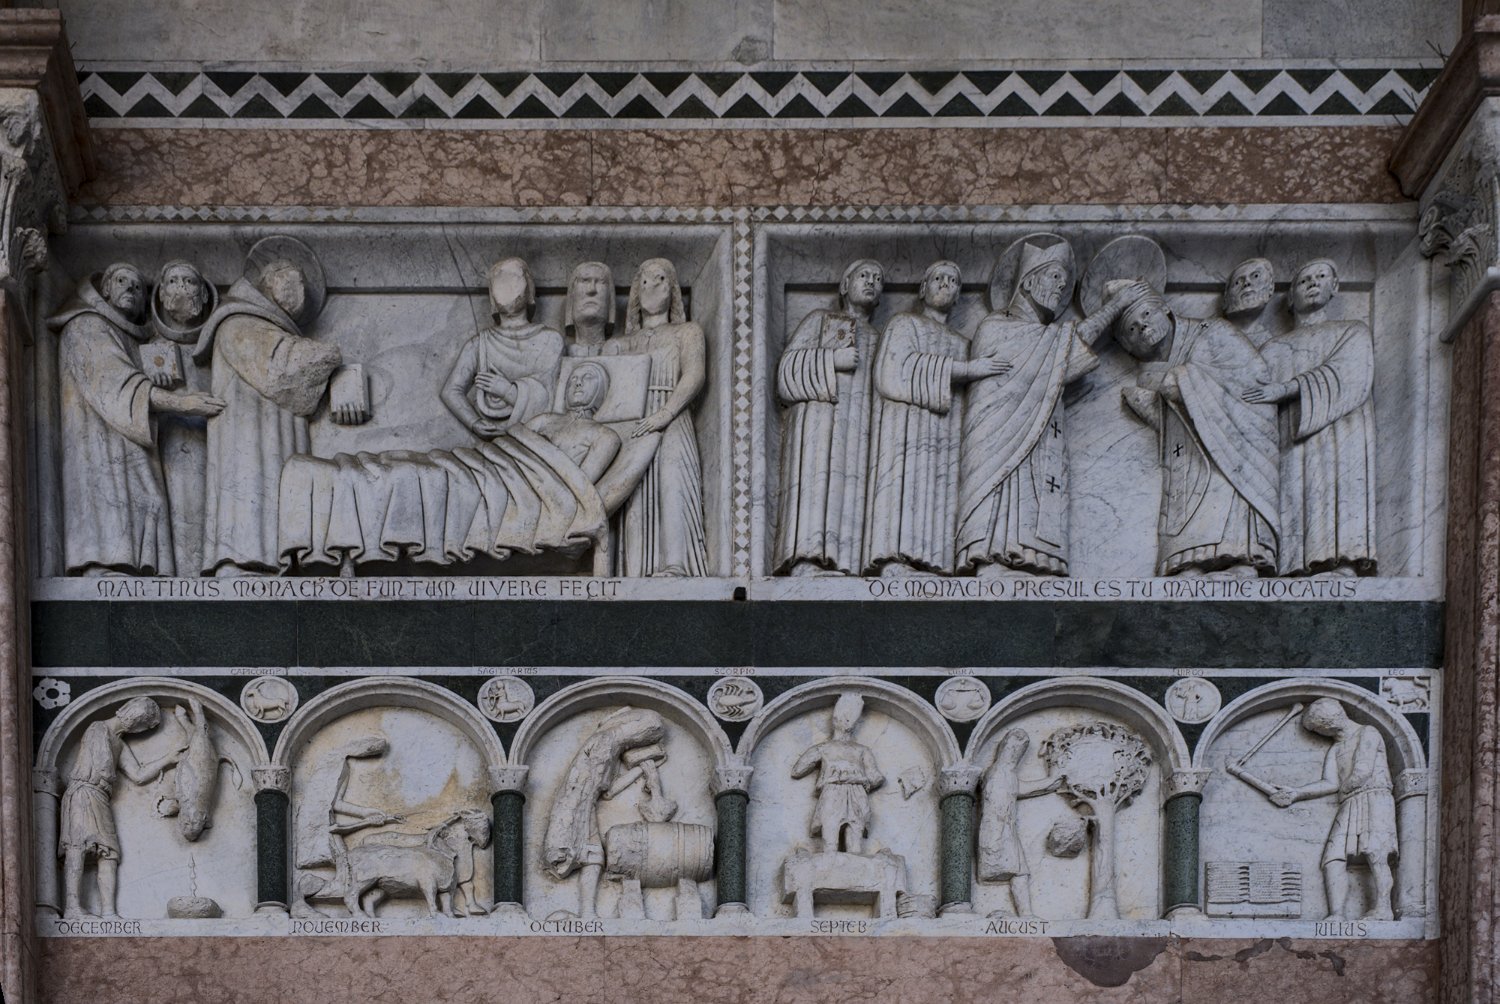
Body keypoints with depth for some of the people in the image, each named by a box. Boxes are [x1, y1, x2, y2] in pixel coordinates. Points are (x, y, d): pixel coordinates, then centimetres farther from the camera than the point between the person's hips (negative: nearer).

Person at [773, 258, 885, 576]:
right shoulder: (820, 320, 20)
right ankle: (807, 568, -37)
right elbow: (789, 367, 7)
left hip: (859, 431, 5)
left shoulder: (877, 341, 32)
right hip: (819, 416, -5)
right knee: (815, 490, -24)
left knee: (850, 499, -14)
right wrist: (832, 360, -7)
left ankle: (840, 569, -26)